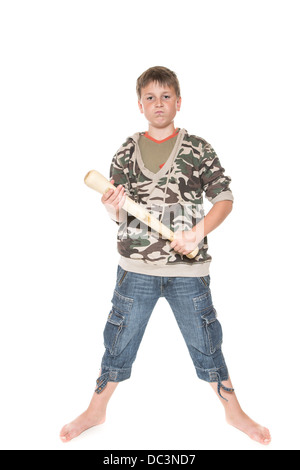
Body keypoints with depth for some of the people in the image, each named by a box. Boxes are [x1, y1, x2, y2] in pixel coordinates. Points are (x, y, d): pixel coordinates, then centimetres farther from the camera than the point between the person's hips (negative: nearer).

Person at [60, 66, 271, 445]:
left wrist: (198, 231, -17)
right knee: (119, 341, 13)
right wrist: (112, 210, -15)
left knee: (205, 342, 12)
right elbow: (119, 212, 8)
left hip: (188, 266, -1)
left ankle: (234, 412, 34)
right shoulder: (127, 151, 5)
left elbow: (225, 198, -1)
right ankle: (96, 411, 35)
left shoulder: (197, 148, 0)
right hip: (136, 267, 1)